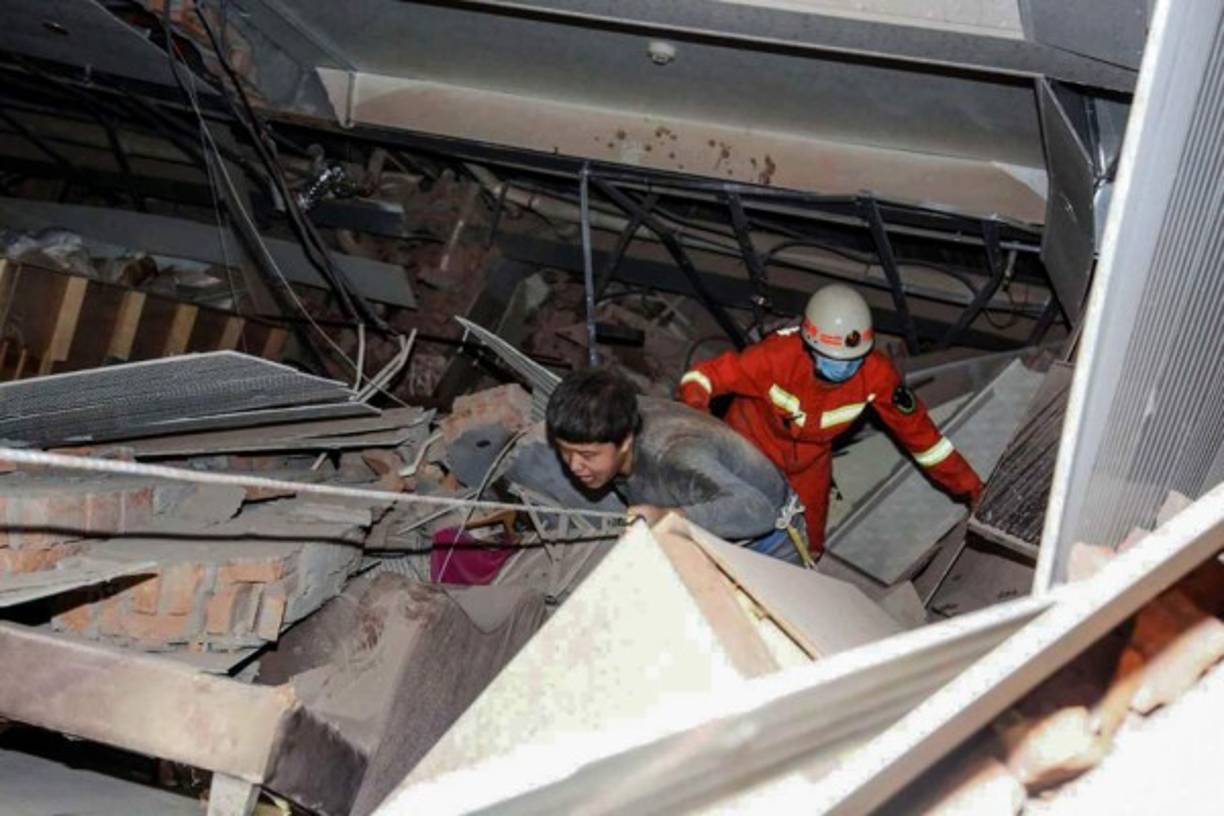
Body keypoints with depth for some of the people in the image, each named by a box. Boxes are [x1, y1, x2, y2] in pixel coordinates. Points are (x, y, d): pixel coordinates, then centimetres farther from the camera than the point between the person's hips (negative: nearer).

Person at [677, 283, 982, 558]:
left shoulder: (876, 373, -30)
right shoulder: (777, 355, -39)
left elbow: (915, 426, -17)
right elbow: (706, 375, -31)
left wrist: (967, 485, -12)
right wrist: (694, 404, -55)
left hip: (810, 463, 3)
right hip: (753, 448, -2)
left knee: (808, 548, 13)